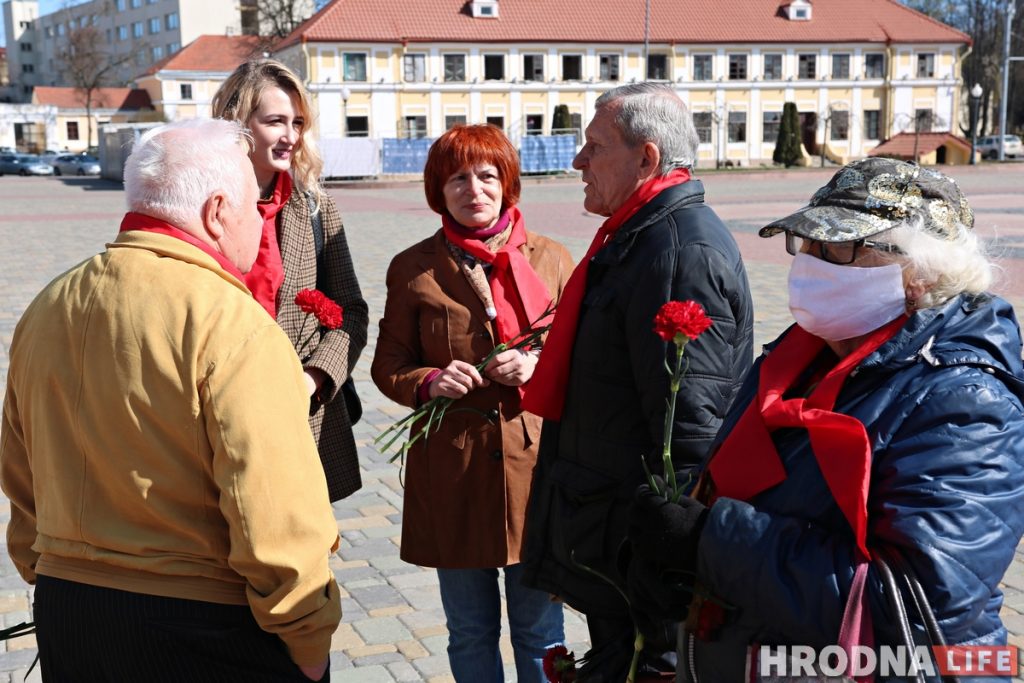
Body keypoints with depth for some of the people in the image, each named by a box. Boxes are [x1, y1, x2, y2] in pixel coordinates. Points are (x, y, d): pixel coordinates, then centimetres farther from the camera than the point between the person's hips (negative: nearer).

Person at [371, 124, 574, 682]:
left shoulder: (551, 259, 5)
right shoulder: (413, 269, 4)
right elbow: (388, 366, 6)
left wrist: (538, 366, -12)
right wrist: (429, 382, -15)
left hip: (535, 462, 0)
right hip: (452, 470, 0)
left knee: (540, 633, 10)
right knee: (470, 634, 13)